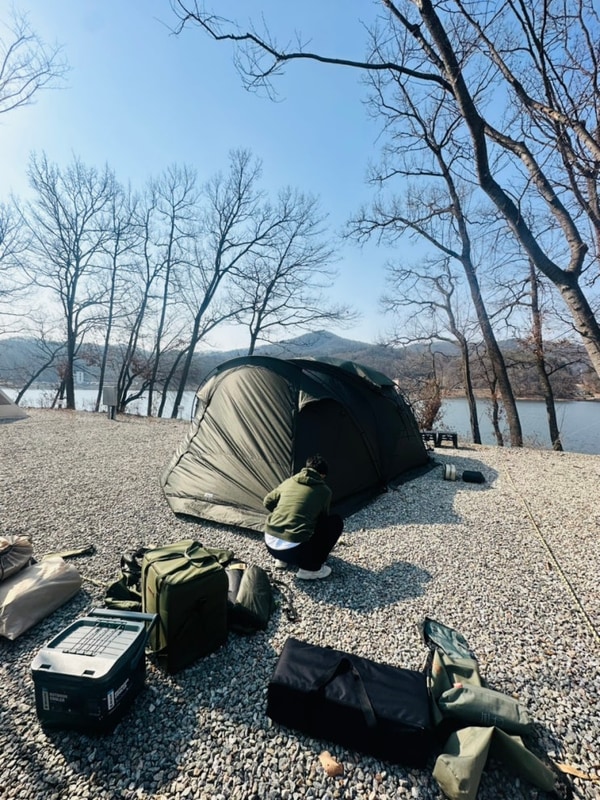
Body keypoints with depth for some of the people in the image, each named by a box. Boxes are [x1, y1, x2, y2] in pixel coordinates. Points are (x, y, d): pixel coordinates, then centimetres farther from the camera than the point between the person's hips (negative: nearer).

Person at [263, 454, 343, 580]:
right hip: (294, 549, -6)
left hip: (270, 543, 6)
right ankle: (310, 569, 8)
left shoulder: (289, 481, 11)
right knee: (336, 521, 10)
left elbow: (267, 502, 24)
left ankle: (282, 559, 23)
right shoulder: (324, 491, 2)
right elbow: (323, 519, 19)